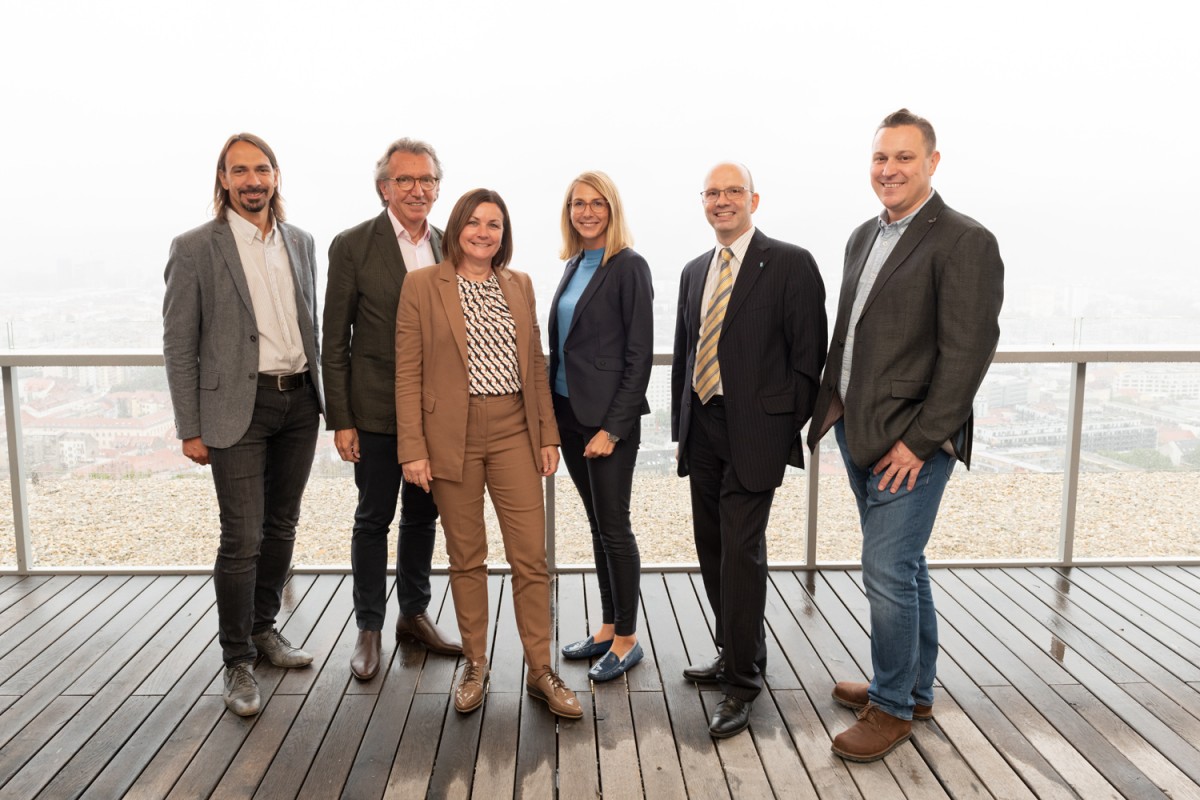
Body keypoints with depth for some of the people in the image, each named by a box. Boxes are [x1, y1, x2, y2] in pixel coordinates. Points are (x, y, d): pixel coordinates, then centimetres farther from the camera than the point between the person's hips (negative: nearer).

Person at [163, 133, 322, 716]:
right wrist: (190, 429, -8)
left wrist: (317, 395, 12)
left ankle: (264, 628, 33)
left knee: (282, 526, 15)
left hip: (299, 400, 5)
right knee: (242, 539, -3)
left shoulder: (300, 242, 10)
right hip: (239, 407, -5)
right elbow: (179, 345, -5)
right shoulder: (196, 248, -5)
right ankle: (238, 662, 13)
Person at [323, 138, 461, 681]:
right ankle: (369, 628, 22)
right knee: (374, 519, 7)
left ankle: (414, 615, 32)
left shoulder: (447, 247, 6)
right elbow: (335, 341, -7)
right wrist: (340, 420, -11)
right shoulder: (353, 246, -7)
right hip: (377, 409, -4)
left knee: (422, 516, 15)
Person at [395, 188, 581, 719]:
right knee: (466, 557, 8)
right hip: (452, 435, -2)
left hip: (513, 431, 3)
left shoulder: (520, 286, 11)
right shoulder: (422, 285, -1)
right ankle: (475, 665, 25)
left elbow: (536, 364, 12)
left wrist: (548, 434, 7)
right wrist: (413, 449, -9)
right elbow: (408, 373, -3)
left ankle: (540, 670, 14)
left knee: (531, 555, 1)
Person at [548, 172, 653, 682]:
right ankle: (608, 628, 27)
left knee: (614, 528, 1)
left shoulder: (628, 267, -9)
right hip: (569, 413, 7)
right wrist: (554, 414, 9)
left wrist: (612, 428, -16)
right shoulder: (574, 266, 13)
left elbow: (639, 355, -13)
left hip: (608, 418, -7)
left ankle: (627, 640, 16)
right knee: (597, 525, 15)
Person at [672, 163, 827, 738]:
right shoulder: (694, 271, 15)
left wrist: (785, 427, -10)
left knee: (741, 553, -6)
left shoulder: (790, 264, -5)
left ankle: (742, 682, 6)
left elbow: (808, 355, -7)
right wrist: (681, 427, 14)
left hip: (754, 432, -6)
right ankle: (736, 653, 31)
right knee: (712, 551, 13)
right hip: (702, 430, 7)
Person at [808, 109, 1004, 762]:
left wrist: (918, 441, -18)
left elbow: (968, 352, -16)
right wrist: (834, 411, 9)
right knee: (903, 566, 18)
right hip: (856, 431, 8)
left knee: (889, 571, -4)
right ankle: (915, 688, 33)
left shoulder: (964, 242, -11)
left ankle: (891, 706, 16)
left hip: (909, 442, -8)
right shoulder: (865, 236, 13)